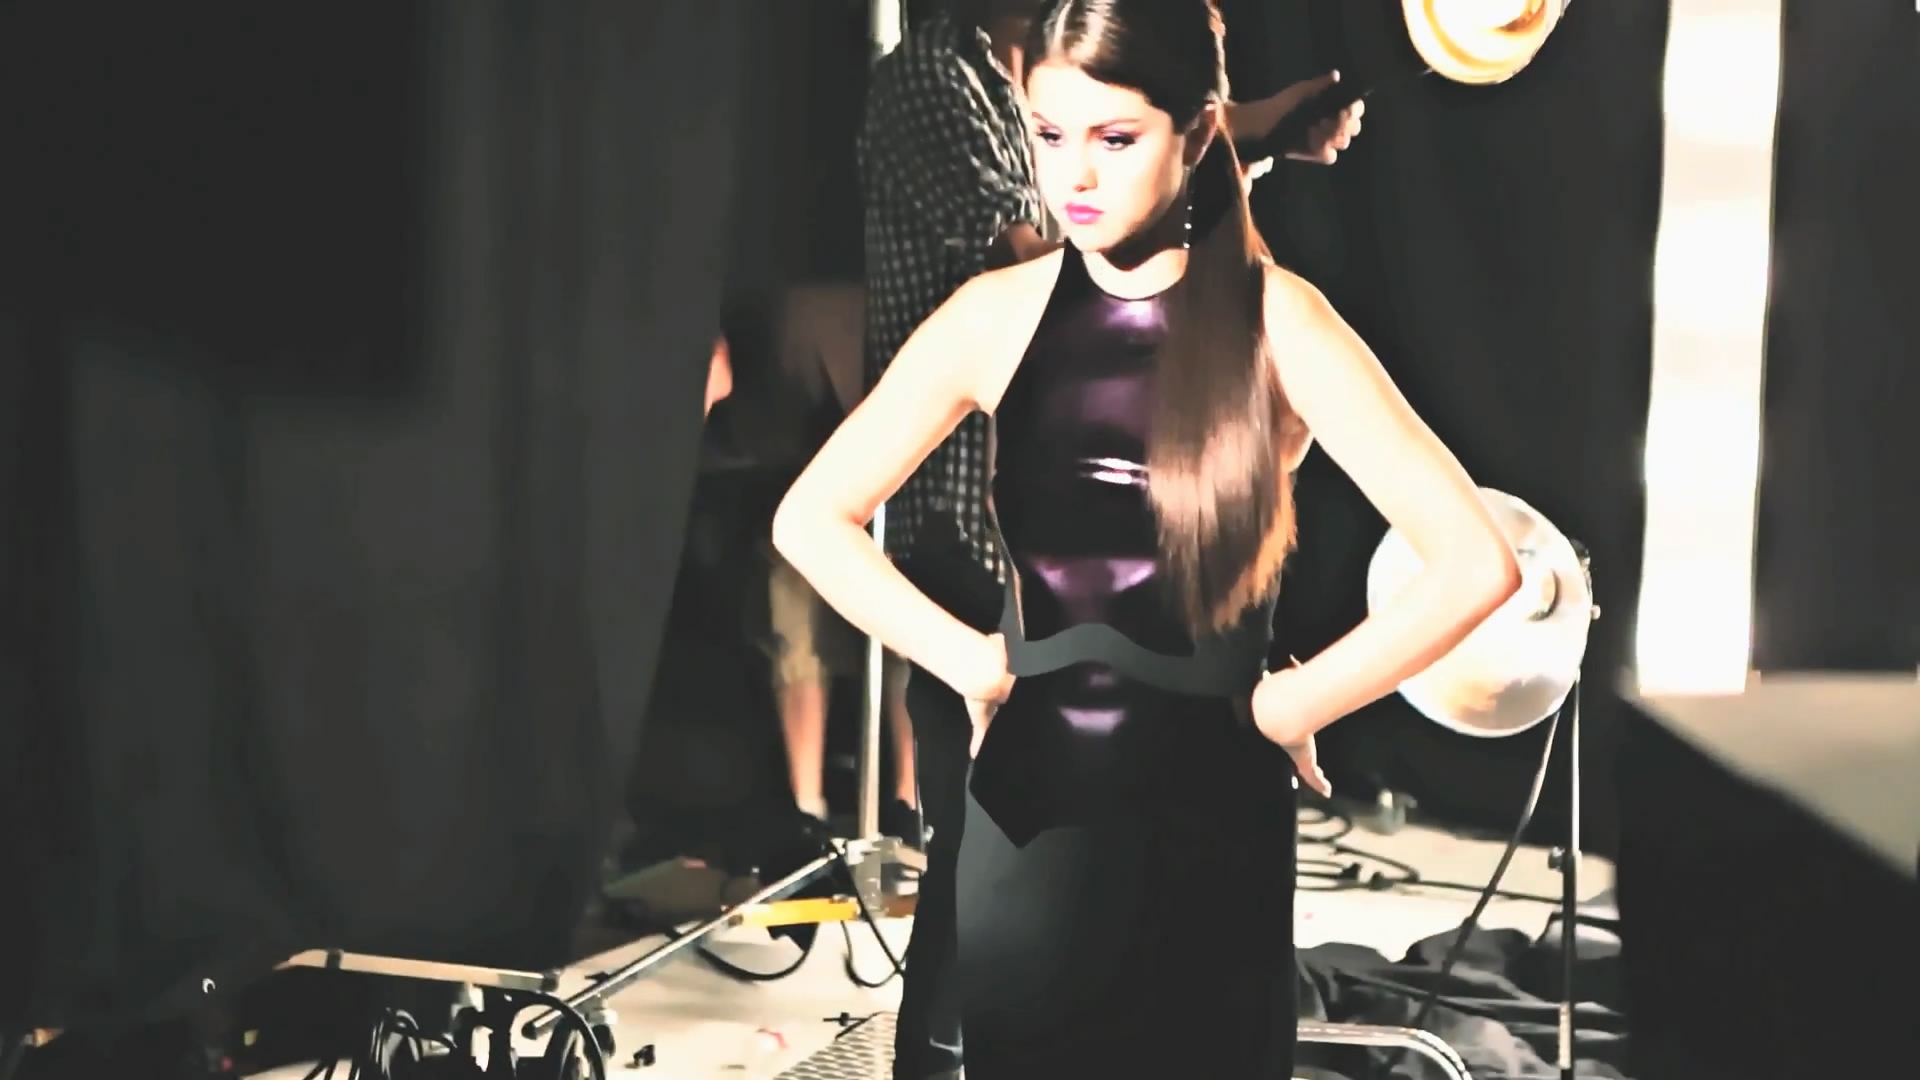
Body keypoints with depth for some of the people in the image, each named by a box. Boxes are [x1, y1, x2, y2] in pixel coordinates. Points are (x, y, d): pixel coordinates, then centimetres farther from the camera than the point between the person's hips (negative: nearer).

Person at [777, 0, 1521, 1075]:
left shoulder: (1276, 322, -10)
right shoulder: (997, 314, -3)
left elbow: (1475, 563, -16)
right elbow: (812, 520, 2)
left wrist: (1294, 704, -10)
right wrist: (973, 664, -3)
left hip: (1211, 813, -2)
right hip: (1030, 811, 2)